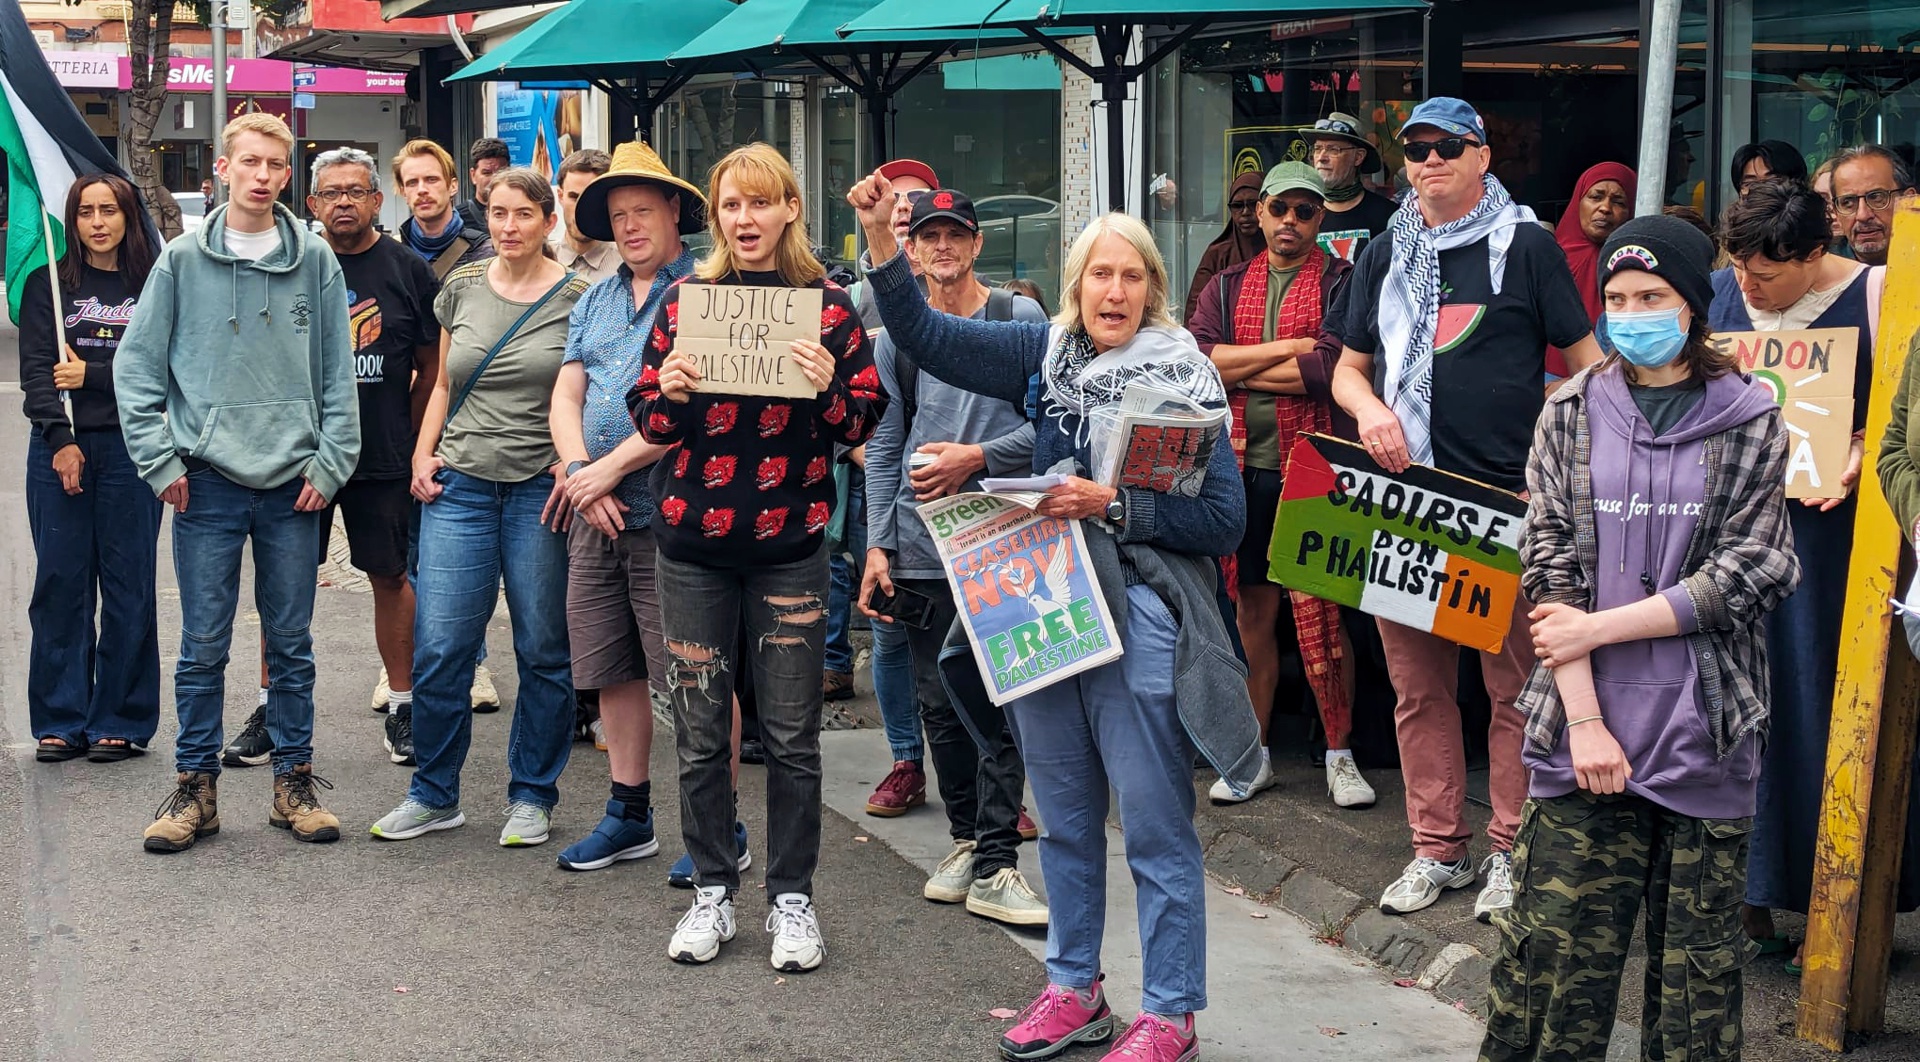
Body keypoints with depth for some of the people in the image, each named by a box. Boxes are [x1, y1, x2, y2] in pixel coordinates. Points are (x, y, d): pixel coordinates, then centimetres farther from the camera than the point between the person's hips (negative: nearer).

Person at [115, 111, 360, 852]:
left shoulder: (316, 261, 4)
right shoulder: (183, 261, 2)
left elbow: (337, 375, 5)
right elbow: (137, 367, 4)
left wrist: (329, 465, -2)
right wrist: (160, 462, -3)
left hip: (294, 485, 1)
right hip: (209, 484, -1)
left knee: (292, 645, 8)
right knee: (203, 645, 3)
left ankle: (294, 779, 18)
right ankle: (195, 787, 13)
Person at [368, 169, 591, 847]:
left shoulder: (577, 297, 0)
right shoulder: (462, 288, 10)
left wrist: (574, 464, -11)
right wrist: (423, 455, 7)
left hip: (541, 492, -2)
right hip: (460, 486, 3)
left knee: (543, 651, 3)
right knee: (438, 649, -2)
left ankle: (532, 796, 18)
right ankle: (434, 795, 13)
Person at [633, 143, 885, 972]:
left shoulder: (827, 305, 2)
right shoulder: (685, 299, 6)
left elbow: (865, 420, 3)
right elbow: (646, 419, 9)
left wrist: (828, 389, -17)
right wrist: (671, 394, -13)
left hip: (789, 541, -1)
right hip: (693, 539, 2)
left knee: (792, 734, 2)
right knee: (700, 730, 6)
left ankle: (792, 896, 14)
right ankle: (713, 890, 19)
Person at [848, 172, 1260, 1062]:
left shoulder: (1185, 379, -6)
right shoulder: (1044, 355, 7)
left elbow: (1224, 519, -10)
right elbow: (923, 337, 7)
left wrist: (1111, 506, -18)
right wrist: (882, 243, -5)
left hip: (1140, 621, -5)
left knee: (1155, 829, -1)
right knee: (1064, 820, 16)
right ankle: (1073, 989, 30)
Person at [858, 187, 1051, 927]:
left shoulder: (1020, 321, 3)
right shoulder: (895, 339, 12)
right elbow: (883, 449, 12)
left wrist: (977, 458, -14)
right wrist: (877, 545, 6)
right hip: (920, 549, 3)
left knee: (998, 702, -7)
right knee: (939, 702, 8)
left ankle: (994, 865, -3)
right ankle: (966, 838, 23)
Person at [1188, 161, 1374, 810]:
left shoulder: (1341, 283, 0)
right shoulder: (1228, 287, 13)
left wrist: (1236, 367, -6)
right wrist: (1286, 349, -10)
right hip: (1242, 467, 4)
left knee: (1322, 615, -2)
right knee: (1253, 609, 10)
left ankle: (1340, 755, 10)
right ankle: (1255, 755, 18)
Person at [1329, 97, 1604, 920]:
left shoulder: (1526, 246, 3)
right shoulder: (1385, 255, 15)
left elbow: (1586, 364, 3)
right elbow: (1349, 368, 20)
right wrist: (1368, 407, -3)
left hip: (1510, 498, -4)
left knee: (1516, 683, -1)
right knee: (1417, 685, 7)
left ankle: (1512, 851, 8)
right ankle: (1437, 847, 17)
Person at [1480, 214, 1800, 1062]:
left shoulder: (1748, 421, 3)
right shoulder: (1572, 414, 7)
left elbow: (1743, 572, -5)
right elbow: (1550, 571, 0)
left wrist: (1600, 627, -9)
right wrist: (1584, 719, -9)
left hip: (1705, 732, -1)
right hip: (1584, 731, 1)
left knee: (1698, 956, 5)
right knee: (1556, 946, -1)